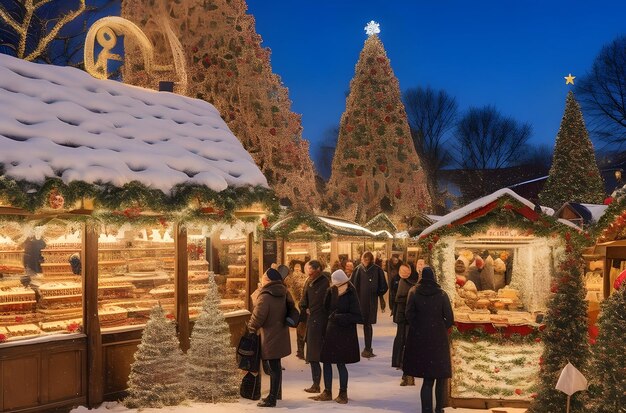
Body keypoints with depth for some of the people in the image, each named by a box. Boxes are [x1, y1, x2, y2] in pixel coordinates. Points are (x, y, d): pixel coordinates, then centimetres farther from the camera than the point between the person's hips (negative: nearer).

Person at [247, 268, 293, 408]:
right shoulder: (283, 294, 4)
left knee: (273, 367, -1)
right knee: (275, 366, 17)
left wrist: (251, 327, -3)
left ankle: (272, 399, 6)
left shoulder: (265, 296, -21)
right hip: (280, 335, 8)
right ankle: (275, 395, 28)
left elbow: (258, 317, -21)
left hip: (270, 337, -8)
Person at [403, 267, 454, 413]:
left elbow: (409, 314, -9)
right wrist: (441, 328, 11)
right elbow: (450, 319, -7)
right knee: (441, 375, 13)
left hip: (420, 337, 2)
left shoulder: (414, 292, -2)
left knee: (428, 378, 7)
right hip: (439, 339, -1)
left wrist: (417, 328, 5)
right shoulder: (441, 294, -5)